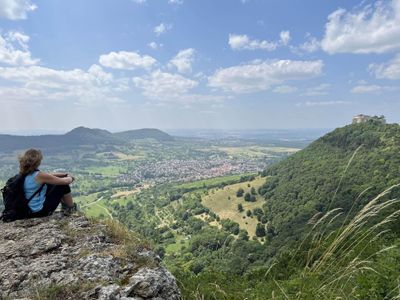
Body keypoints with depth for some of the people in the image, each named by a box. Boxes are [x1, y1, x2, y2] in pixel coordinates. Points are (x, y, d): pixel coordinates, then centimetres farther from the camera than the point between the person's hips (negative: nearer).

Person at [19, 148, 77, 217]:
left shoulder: (25, 174, 0)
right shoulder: (39, 175, -25)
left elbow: (48, 175, 13)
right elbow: (65, 181, -16)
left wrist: (65, 175, 12)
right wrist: (70, 178, 7)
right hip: (40, 211, -9)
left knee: (52, 183, 19)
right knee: (64, 186, -2)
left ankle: (64, 205, 33)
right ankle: (71, 208, 19)